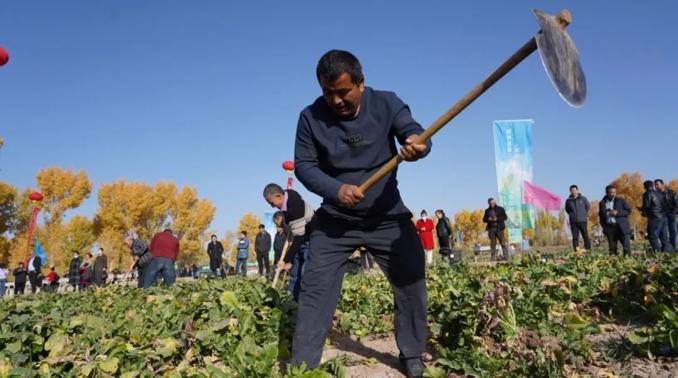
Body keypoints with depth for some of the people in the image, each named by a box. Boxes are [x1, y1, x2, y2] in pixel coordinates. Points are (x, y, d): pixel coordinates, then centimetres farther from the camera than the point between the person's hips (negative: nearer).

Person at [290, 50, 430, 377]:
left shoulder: (386, 103, -7)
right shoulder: (311, 117, -10)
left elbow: (415, 133, -15)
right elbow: (303, 165, -7)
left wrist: (417, 144, -41)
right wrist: (335, 189, -26)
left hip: (388, 216, 1)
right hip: (335, 220, -1)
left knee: (411, 283, 5)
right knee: (315, 290, -4)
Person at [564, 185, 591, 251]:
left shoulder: (583, 199, 0)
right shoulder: (568, 201, 3)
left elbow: (588, 207, 15)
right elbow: (567, 210, 19)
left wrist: (584, 214, 15)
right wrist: (572, 215, 9)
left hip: (583, 221, -1)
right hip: (573, 222, 1)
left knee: (585, 236, 3)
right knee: (575, 237, 1)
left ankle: (588, 250, 9)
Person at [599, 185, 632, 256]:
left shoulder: (621, 200, 5)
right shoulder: (602, 203, 9)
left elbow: (628, 211, 2)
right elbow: (601, 215, 16)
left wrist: (618, 213, -12)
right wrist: (604, 227, 8)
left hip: (622, 227, -2)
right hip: (609, 227, 2)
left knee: (626, 246, -6)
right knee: (612, 248, 4)